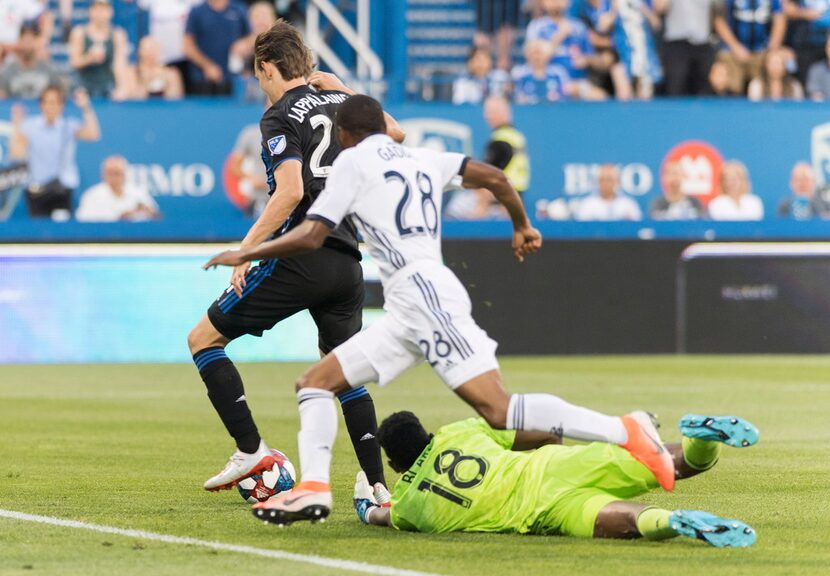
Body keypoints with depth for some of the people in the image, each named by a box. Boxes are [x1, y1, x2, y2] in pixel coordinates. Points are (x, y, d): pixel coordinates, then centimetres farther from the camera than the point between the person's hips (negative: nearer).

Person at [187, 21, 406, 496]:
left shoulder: (280, 117, -5)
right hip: (347, 261, 7)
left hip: (298, 259, -7)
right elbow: (396, 134, 33)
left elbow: (291, 190, -19)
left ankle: (251, 449, -7)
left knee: (204, 338, 5)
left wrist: (247, 248, -16)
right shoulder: (340, 102, 15)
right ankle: (378, 488, 4)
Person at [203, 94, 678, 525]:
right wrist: (523, 226, 33)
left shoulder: (353, 161, 4)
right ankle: (314, 487, -6)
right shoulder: (422, 158, 22)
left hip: (421, 290, -8)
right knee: (315, 382, 9)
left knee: (499, 410, -18)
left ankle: (625, 432, -25)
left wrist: (246, 255, 9)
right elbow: (495, 178, 16)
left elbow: (311, 236, -2)